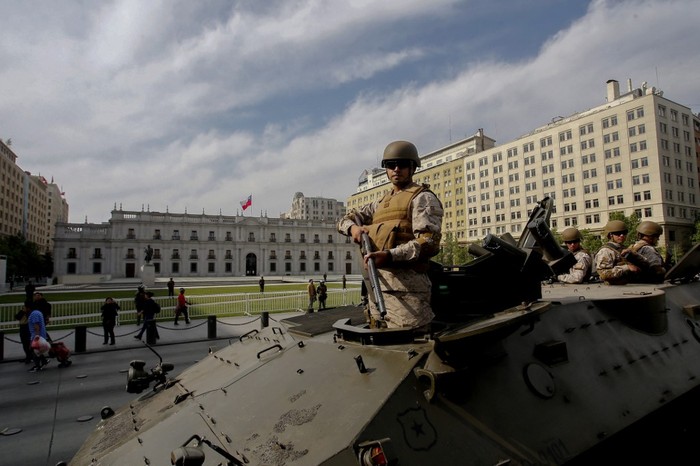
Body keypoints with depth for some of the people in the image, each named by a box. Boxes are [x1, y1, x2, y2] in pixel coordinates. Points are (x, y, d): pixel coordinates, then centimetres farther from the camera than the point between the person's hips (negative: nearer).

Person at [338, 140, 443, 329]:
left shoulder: (422, 198, 3)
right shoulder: (380, 203, 25)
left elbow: (429, 242, -11)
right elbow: (345, 219, 27)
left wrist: (390, 255, -23)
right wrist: (353, 227, 2)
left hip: (404, 283, -7)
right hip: (376, 284, 8)